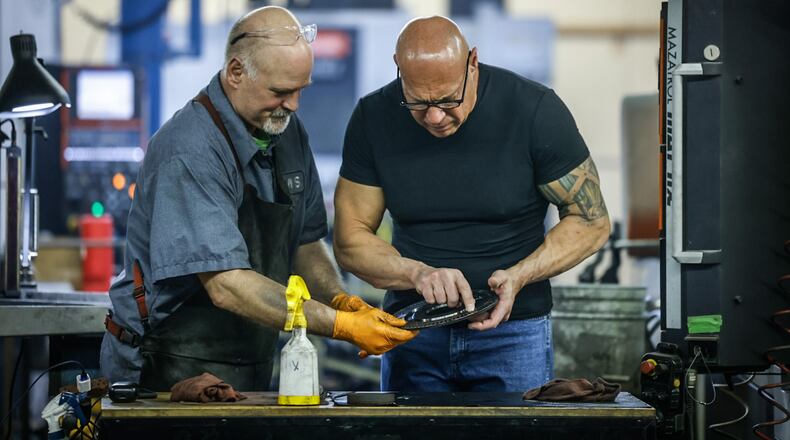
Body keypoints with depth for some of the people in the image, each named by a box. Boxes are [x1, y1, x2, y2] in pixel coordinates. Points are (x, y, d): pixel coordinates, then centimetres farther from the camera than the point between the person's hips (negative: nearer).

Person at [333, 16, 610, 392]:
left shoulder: (534, 110, -13)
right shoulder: (374, 118, -6)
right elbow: (349, 241, -3)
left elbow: (591, 221, -5)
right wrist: (418, 274, -22)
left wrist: (518, 276, -21)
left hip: (513, 332, -2)